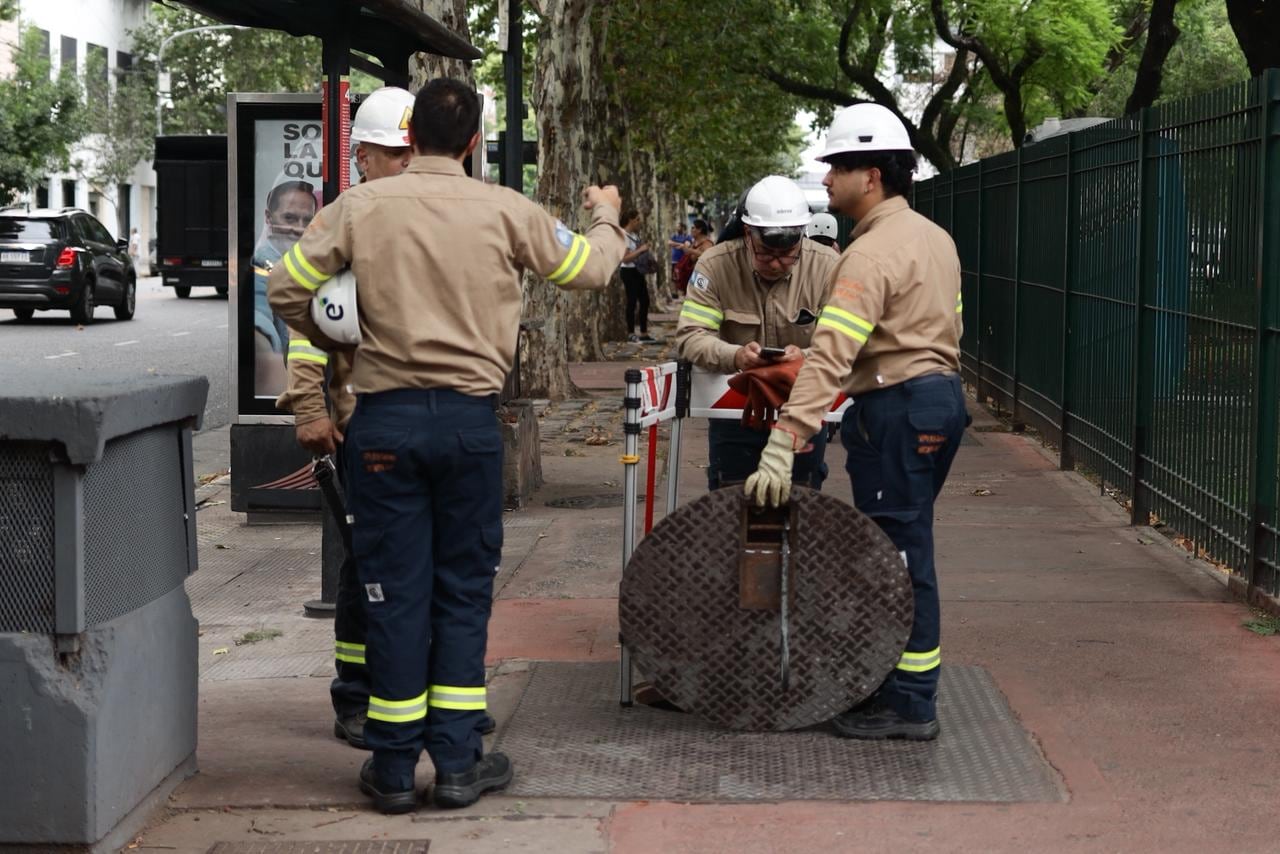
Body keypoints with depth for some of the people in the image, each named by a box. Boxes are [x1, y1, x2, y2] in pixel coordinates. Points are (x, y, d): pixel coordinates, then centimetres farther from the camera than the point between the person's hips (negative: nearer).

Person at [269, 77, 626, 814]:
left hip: (386, 417, 0)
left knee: (395, 590, 6)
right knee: (464, 589, 10)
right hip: (470, 418, 0)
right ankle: (459, 761, 12)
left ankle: (394, 767, 12)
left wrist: (328, 337, 19)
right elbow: (592, 268, 11)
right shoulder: (505, 211, -2)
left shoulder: (361, 206, -2)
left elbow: (287, 290, 0)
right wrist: (607, 216, 32)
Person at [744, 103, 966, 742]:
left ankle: (908, 704, 1)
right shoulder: (935, 238, 14)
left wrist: (782, 444, -30)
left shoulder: (872, 254, -17)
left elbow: (829, 357, -26)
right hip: (940, 395, 10)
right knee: (906, 548, 15)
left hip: (896, 410, -10)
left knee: (900, 553, -5)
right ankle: (910, 686, 23)